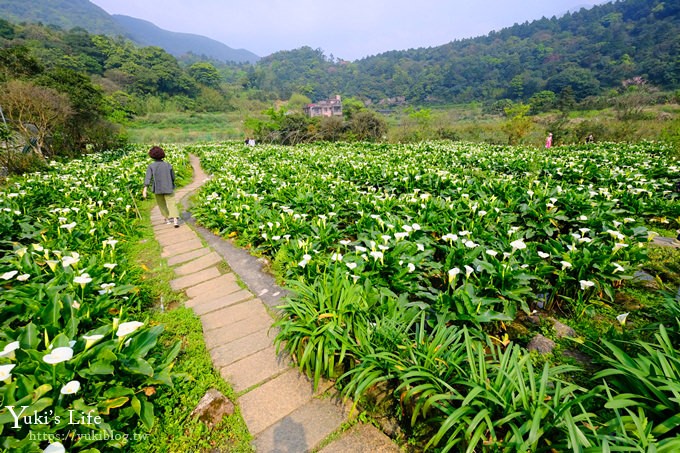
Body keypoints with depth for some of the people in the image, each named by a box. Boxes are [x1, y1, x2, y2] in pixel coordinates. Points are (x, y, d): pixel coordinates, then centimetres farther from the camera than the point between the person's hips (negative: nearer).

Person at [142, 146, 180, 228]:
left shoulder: (151, 166, -5)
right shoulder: (168, 165, -3)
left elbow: (148, 177, -16)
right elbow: (173, 178, 5)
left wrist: (145, 189, -21)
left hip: (157, 189, 1)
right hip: (168, 188, -1)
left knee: (162, 204, 21)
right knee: (172, 204, -5)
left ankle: (167, 219, 34)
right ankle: (175, 220, -24)